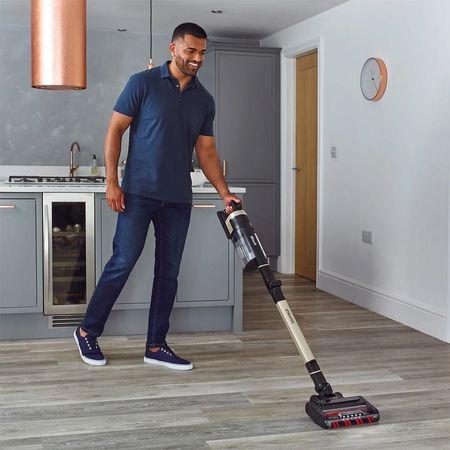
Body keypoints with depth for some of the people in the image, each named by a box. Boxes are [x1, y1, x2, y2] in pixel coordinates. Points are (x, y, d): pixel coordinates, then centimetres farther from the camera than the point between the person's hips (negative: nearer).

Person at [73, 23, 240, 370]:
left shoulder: (204, 100, 10)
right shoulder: (143, 83, -3)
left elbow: (207, 151, 11)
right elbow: (115, 131, -3)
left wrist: (225, 194, 1)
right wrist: (112, 181, -10)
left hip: (178, 199, 5)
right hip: (139, 193, -5)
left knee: (169, 273, 5)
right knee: (123, 262, -5)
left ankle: (156, 346, 15)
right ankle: (88, 331, 13)